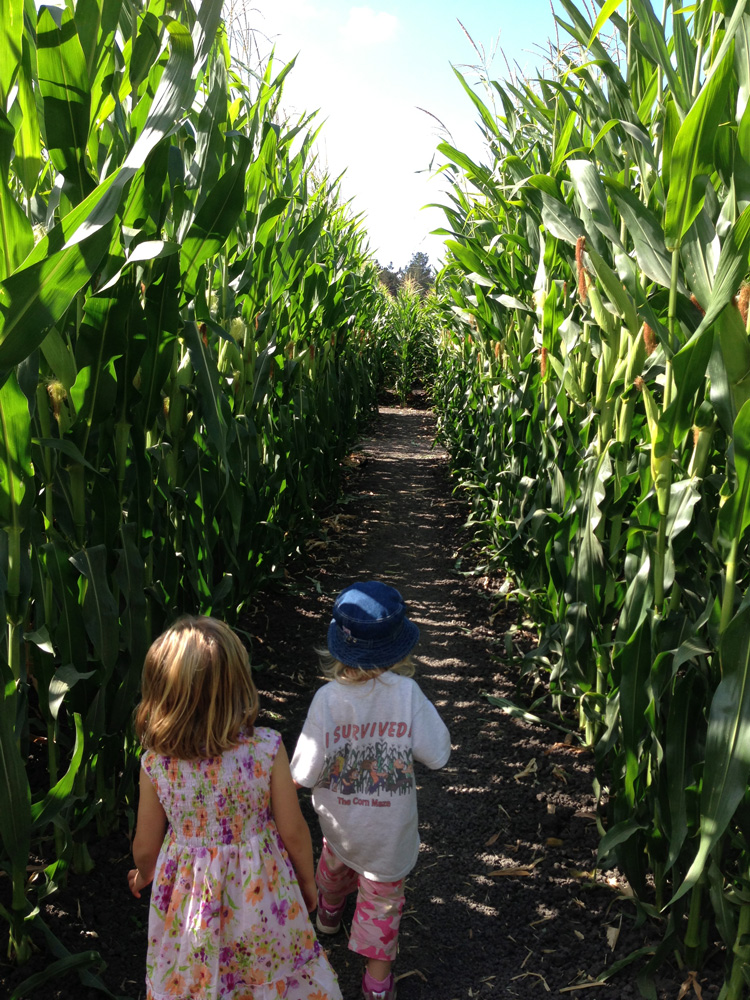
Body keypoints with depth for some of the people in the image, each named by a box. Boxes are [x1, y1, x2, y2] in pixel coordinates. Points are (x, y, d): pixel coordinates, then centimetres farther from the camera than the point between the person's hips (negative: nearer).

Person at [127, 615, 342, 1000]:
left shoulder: (155, 764, -20)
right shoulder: (266, 749, -25)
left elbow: (145, 846, -5)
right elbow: (294, 831, -14)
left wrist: (144, 875, 19)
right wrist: (307, 880, 6)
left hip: (189, 896, 2)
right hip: (259, 894, -1)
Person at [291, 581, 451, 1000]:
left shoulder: (327, 698, -25)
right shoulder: (406, 692, -27)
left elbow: (305, 774, -19)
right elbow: (438, 754, -18)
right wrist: (432, 715, -2)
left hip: (339, 820, 2)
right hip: (389, 827, -2)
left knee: (336, 859, 34)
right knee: (382, 894, 20)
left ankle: (329, 910, 63)